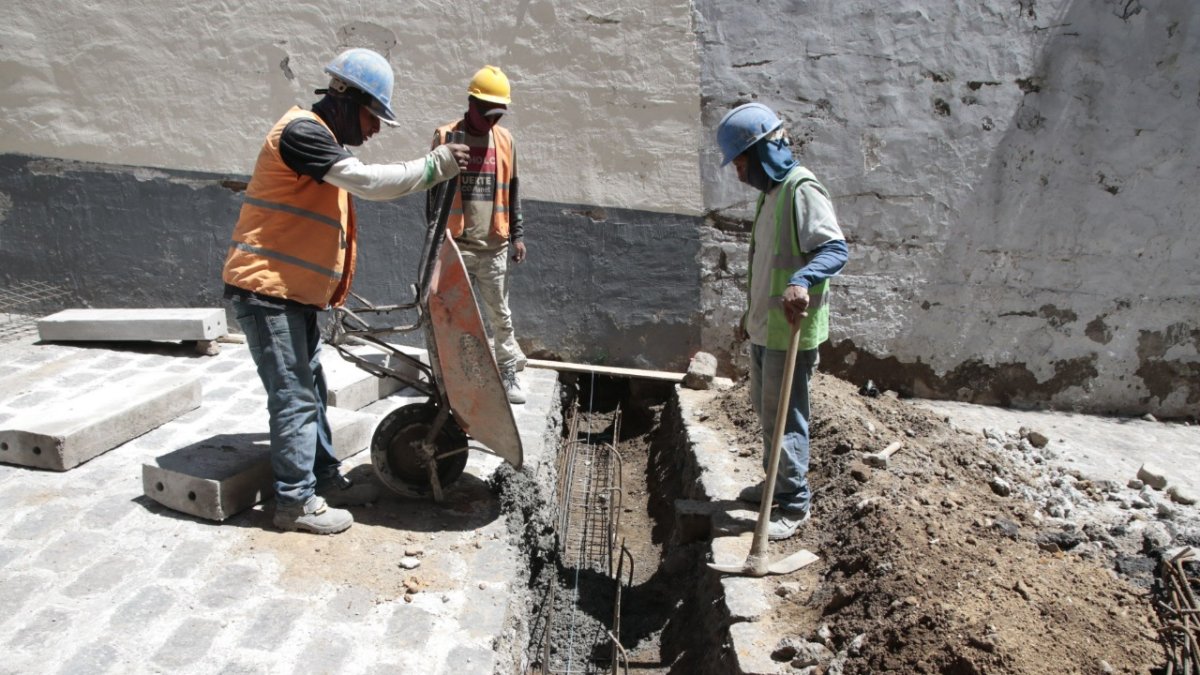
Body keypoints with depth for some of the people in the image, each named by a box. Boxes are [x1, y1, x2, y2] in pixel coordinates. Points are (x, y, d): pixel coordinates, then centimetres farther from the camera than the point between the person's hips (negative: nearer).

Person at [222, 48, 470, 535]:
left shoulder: (324, 140, 18)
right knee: (294, 397, -5)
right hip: (266, 288, -10)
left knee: (310, 389, 15)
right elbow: (368, 181, -26)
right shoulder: (302, 131, -14)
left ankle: (325, 480, 26)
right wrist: (434, 166, -17)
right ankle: (295, 501, 5)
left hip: (295, 291, 10)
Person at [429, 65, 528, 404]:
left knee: (500, 314, 9)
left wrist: (517, 234, 10)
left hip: (494, 246, 3)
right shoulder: (446, 136, -2)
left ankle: (509, 373, 20)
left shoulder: (505, 139, 9)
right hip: (455, 245, -3)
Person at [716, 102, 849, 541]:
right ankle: (775, 484, 36)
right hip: (765, 328, 10)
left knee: (784, 419, -2)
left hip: (790, 331, -10)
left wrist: (802, 280, -45)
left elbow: (836, 249, -27)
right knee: (765, 410, 20)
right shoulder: (771, 191, 15)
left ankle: (795, 505, 12)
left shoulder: (802, 189, -16)